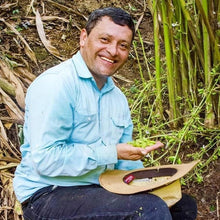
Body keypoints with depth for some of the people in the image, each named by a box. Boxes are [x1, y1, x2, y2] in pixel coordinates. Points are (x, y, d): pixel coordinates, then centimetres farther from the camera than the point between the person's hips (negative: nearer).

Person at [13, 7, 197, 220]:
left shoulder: (118, 97, 13)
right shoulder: (55, 84, -15)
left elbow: (126, 163, 17)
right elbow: (44, 159, -22)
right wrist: (112, 153, -20)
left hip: (99, 191, 8)